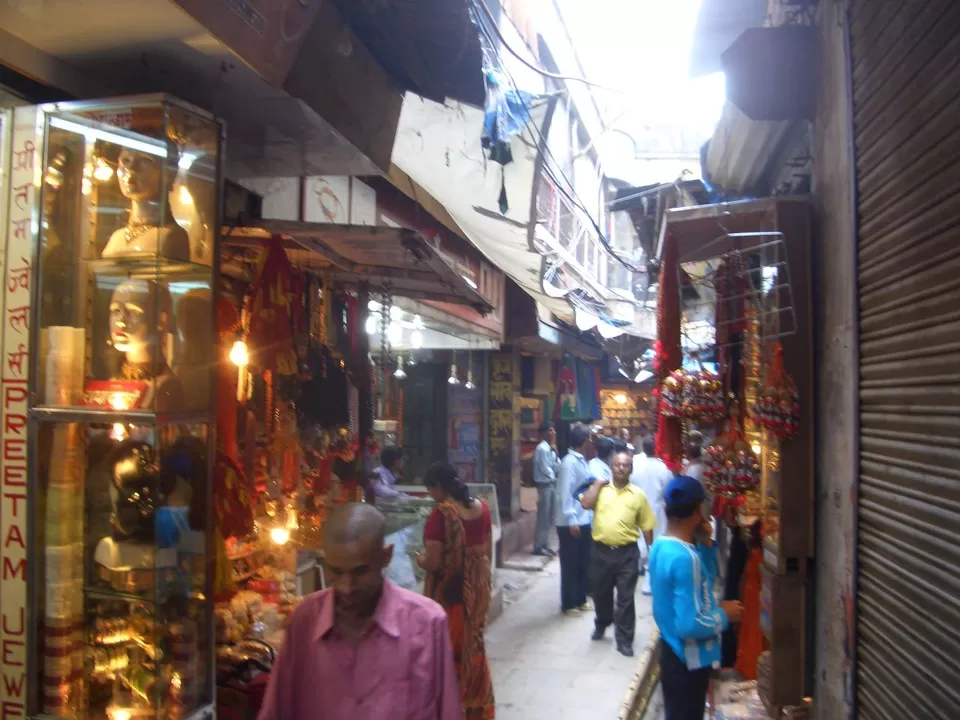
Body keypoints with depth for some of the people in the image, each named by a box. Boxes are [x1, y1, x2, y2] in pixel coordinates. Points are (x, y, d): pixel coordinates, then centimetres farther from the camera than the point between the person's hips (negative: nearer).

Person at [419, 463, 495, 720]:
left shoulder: (441, 514, -21)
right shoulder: (481, 507, 0)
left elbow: (433, 562, -23)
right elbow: (488, 551, 8)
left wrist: (420, 559, -2)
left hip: (449, 591, -7)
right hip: (477, 586, 7)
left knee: (449, 648, 10)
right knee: (474, 645, 20)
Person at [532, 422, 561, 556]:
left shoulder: (550, 449, 13)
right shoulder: (542, 448, -14)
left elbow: (558, 466, 10)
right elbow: (545, 469, -18)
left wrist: (556, 453, -3)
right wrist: (553, 477, -1)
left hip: (552, 484, 9)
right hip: (545, 485, -9)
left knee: (550, 517, 12)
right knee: (543, 517, -4)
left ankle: (545, 545, 19)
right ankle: (538, 547, 2)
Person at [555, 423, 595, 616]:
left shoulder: (581, 461, 10)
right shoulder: (570, 462, -17)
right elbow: (565, 493, -21)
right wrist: (571, 521, -23)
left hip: (584, 520, 9)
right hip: (571, 523, -9)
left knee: (583, 563, 16)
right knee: (570, 564, 3)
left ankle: (580, 600, 28)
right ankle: (568, 604, 14)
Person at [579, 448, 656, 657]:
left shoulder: (638, 494, 1)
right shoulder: (600, 489, 3)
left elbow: (647, 527, 4)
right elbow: (585, 504, -15)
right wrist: (598, 483, -9)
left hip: (627, 553, -1)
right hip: (601, 551, 2)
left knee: (626, 598, 2)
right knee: (601, 593, 18)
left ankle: (624, 640, 11)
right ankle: (601, 624, 42)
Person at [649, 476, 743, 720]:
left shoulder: (661, 546, 1)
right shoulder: (685, 558, -28)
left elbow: (707, 577, 14)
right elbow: (690, 625, -31)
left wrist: (706, 543, 0)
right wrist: (724, 615, -15)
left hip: (671, 650, 9)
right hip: (688, 659, -9)